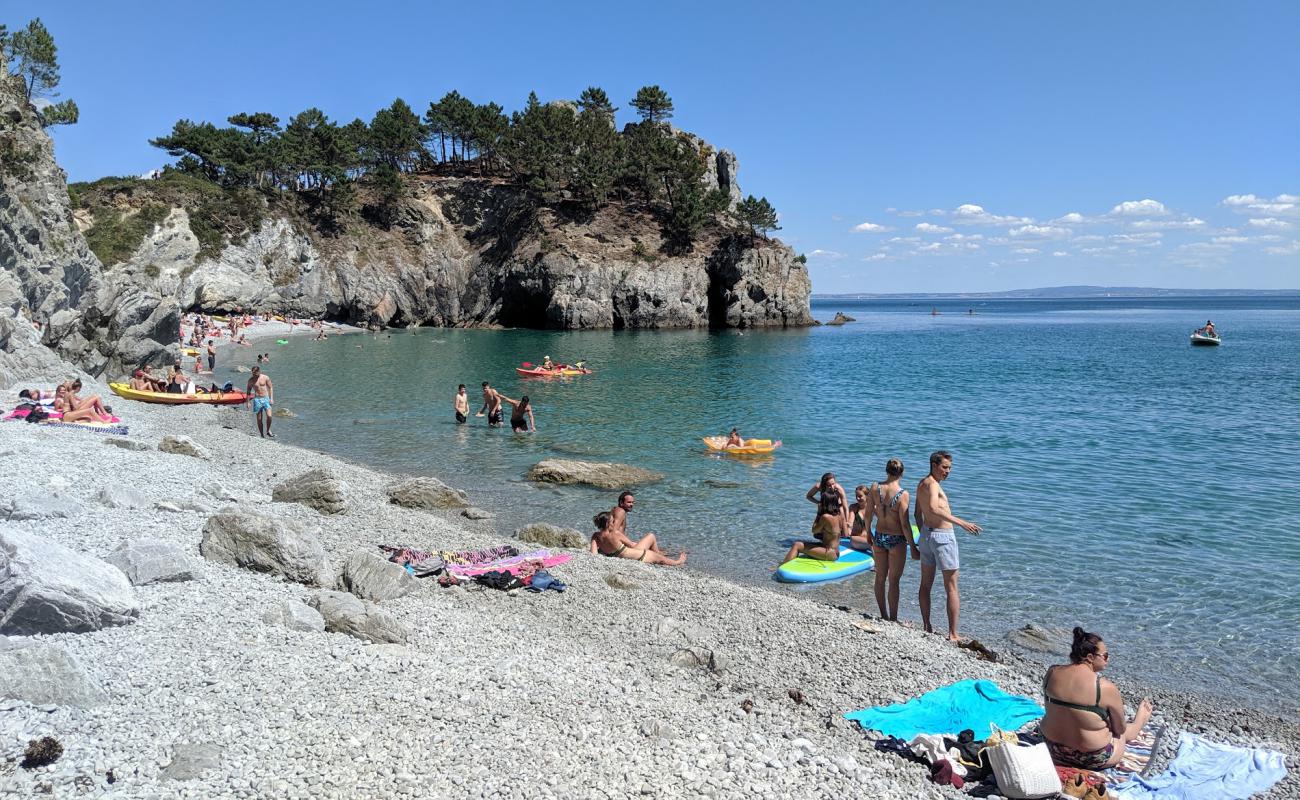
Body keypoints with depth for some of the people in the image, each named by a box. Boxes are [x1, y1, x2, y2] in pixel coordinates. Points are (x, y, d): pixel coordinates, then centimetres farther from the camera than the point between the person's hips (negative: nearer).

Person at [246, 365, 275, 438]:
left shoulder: (266, 377, -3)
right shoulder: (251, 380, -1)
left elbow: (270, 388, 5)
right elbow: (248, 391, 9)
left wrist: (271, 398, -2)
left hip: (266, 398, 0)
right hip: (257, 400, 0)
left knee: (269, 416, -15)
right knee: (259, 419, 3)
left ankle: (268, 431, 7)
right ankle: (262, 435, 13)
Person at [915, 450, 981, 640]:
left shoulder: (922, 483, 10)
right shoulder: (932, 484, -19)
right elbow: (934, 508, -37)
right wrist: (961, 523, -42)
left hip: (926, 534, 9)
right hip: (942, 537, -9)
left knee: (926, 584, 15)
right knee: (952, 588, -2)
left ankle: (927, 628, 25)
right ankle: (953, 635, -1)